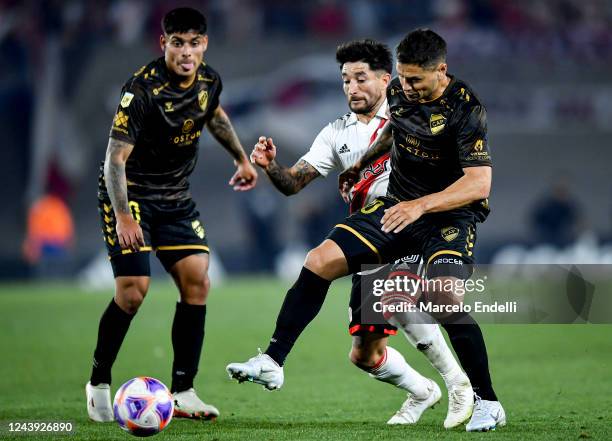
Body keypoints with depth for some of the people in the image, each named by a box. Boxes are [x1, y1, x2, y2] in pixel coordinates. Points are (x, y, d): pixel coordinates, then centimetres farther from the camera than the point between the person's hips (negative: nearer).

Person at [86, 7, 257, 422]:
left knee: (197, 282, -4)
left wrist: (242, 157, 26)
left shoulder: (209, 80, -3)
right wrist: (122, 215, -37)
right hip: (130, 194, -6)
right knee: (133, 290, -16)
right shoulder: (143, 89, -24)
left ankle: (182, 391, 3)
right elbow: (115, 158, -27)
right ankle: (99, 383, 3)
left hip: (176, 196, 6)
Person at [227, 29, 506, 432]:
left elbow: (479, 184, -25)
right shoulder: (398, 91, 1)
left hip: (451, 215, -6)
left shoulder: (466, 109, -20)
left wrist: (421, 205, -33)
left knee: (445, 295, -31)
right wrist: (362, 163, 32)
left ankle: (488, 404, -15)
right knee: (320, 261, -10)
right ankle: (272, 362, -1)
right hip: (398, 206, 6)